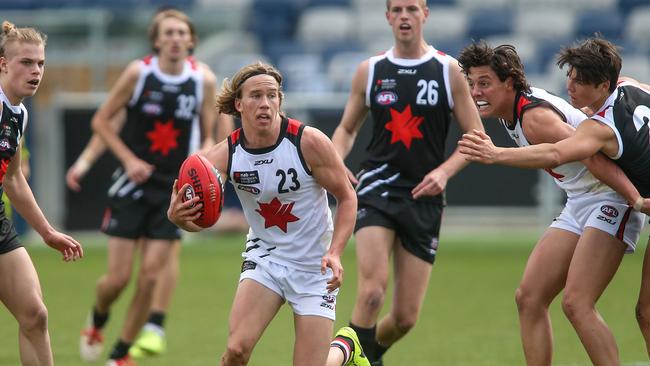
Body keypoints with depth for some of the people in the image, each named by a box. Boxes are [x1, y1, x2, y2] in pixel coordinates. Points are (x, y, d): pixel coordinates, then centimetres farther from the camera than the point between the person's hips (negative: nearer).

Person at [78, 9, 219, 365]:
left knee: (150, 276, -5)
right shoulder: (138, 72, -9)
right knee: (118, 277, -4)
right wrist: (129, 159, -12)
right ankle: (97, 320, 31)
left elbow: (207, 136, 6)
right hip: (133, 186, -2)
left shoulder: (204, 79, -3)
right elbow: (101, 121, -1)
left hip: (174, 189, 2)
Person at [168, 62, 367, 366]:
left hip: (314, 265, -2)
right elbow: (198, 218, -14)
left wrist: (335, 252, -21)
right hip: (264, 258, 2)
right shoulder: (225, 154, -13)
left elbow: (346, 197, -8)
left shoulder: (309, 142, -19)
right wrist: (177, 216, -38)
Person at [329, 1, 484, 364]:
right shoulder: (370, 71, 6)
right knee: (373, 291, -25)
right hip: (377, 190, 0)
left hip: (424, 198, 1)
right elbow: (347, 129, 18)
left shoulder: (448, 70, 2)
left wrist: (444, 171, -13)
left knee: (406, 317, 3)